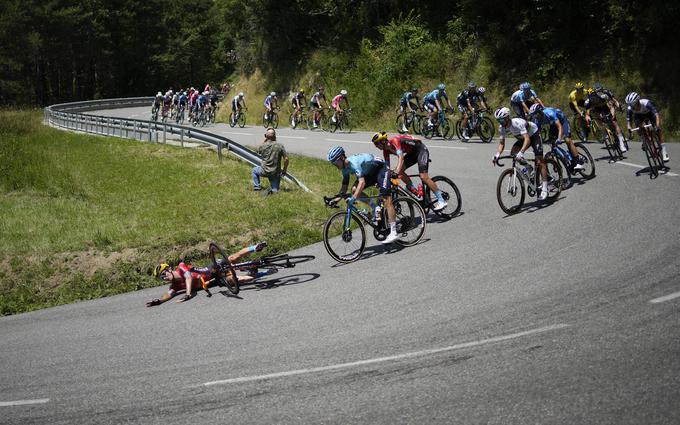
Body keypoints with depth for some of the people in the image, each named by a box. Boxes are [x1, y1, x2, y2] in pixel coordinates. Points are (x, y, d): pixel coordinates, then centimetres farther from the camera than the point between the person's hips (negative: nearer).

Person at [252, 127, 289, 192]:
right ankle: (273, 190, -17)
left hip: (264, 171, 0)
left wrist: (264, 140, 12)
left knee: (254, 170, 33)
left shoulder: (263, 146, -8)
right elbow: (286, 159, -9)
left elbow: (258, 151, 18)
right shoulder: (280, 146, -9)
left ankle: (257, 186, 22)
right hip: (276, 173, 0)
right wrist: (284, 170, 5)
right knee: (275, 190, 17)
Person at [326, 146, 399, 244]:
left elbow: (362, 182, -45)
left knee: (386, 199, -16)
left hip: (381, 169, -9)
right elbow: (344, 185, 0)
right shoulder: (345, 168, -8)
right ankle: (375, 208, 7)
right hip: (370, 172, 9)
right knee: (354, 189, -10)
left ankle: (393, 233, -20)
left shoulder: (354, 163, -34)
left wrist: (353, 198, -53)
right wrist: (337, 198, -12)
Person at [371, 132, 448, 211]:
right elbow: (386, 166, 4)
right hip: (412, 152, 9)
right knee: (400, 171, -7)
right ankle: (418, 194, 0)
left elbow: (401, 158, -40)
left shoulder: (394, 141, -28)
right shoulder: (386, 150, -3)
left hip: (421, 149, -9)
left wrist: (396, 172, -50)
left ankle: (441, 201, -16)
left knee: (423, 177, -20)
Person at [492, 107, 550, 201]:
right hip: (522, 137, 7)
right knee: (513, 151, -20)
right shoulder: (502, 128, -18)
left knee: (539, 161, -14)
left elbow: (527, 139, -48)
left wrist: (521, 152, -62)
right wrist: (497, 154, -32)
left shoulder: (518, 123, -39)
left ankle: (544, 189, -16)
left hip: (534, 135, -7)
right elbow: (502, 143, -13)